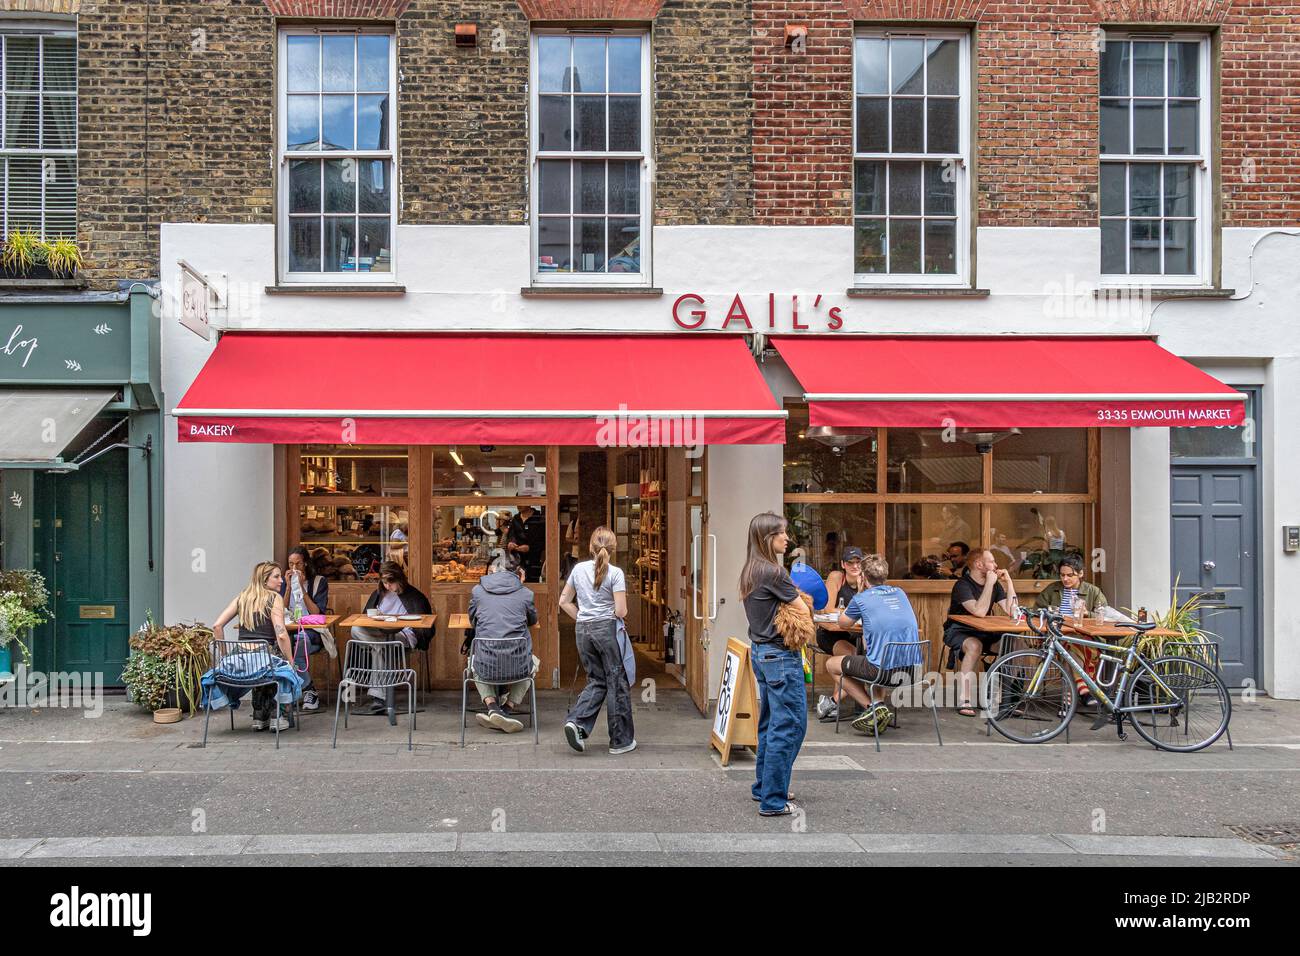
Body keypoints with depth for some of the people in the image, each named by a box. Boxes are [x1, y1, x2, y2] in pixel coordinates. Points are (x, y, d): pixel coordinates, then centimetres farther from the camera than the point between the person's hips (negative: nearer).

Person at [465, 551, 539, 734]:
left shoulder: (477, 591, 3)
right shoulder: (525, 593, 2)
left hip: (486, 663, 1)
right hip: (517, 663, 0)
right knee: (533, 662, 37)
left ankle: (491, 704, 13)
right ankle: (508, 708, 18)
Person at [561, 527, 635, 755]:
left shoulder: (579, 569, 5)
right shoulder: (615, 573, -10)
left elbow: (564, 602, 11)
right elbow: (621, 611, -13)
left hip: (583, 631, 5)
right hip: (607, 629, -5)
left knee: (596, 681, 17)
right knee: (617, 683, 7)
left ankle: (576, 721, -5)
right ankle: (621, 740, 14)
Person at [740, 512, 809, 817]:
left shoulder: (750, 571, 9)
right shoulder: (774, 572, -19)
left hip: (760, 652, 10)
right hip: (781, 655, -10)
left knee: (770, 722, 18)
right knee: (790, 725, -3)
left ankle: (764, 786, 28)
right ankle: (773, 801, 1)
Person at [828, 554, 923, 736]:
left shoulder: (861, 598, -4)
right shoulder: (900, 593, 13)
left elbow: (843, 623, 14)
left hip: (884, 669, -6)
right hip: (912, 666, 7)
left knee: (832, 665, 14)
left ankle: (873, 707, 2)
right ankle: (880, 705, 19)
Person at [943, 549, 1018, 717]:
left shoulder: (995, 584, 7)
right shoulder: (963, 585, -15)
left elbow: (1011, 611, -4)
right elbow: (979, 611, -30)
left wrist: (1008, 582, -7)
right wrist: (989, 583, -26)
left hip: (984, 632, 6)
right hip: (959, 631, -6)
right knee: (975, 645, -38)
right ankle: (964, 701, -32)